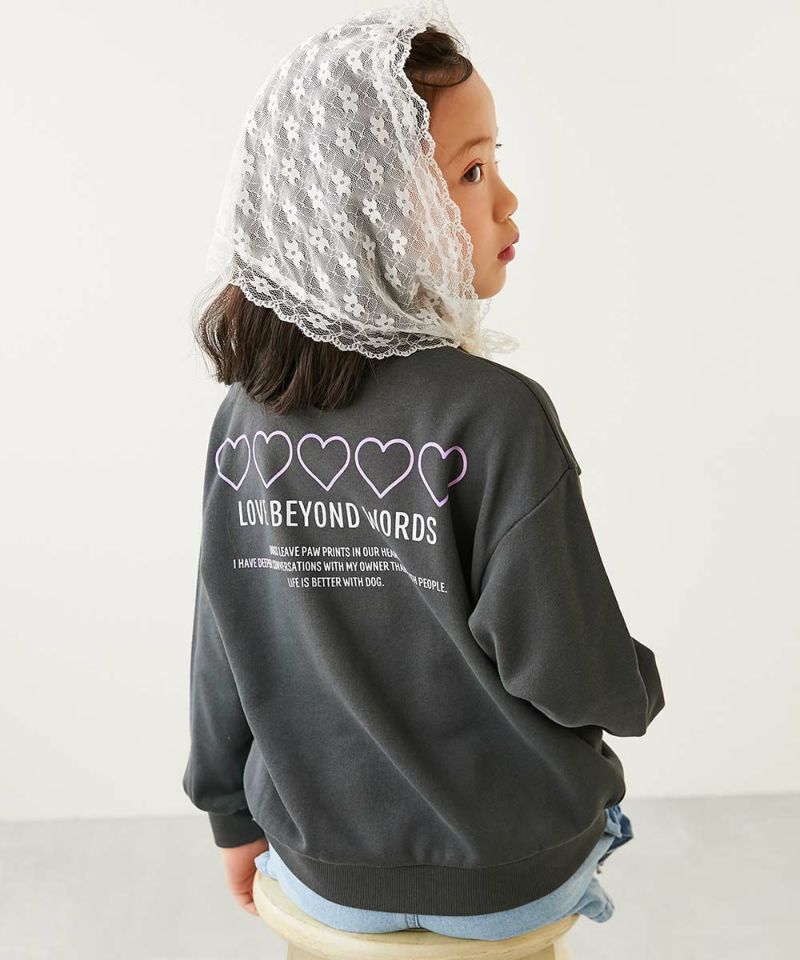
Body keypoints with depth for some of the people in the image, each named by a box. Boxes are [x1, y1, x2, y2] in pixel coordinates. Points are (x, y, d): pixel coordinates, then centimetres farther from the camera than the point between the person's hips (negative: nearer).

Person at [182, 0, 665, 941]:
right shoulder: (499, 417, -26)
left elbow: (222, 643, -2)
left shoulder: (248, 413, -10)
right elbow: (575, 675, -20)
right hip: (508, 877, -3)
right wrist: (639, 690, 3)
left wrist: (235, 815, 12)